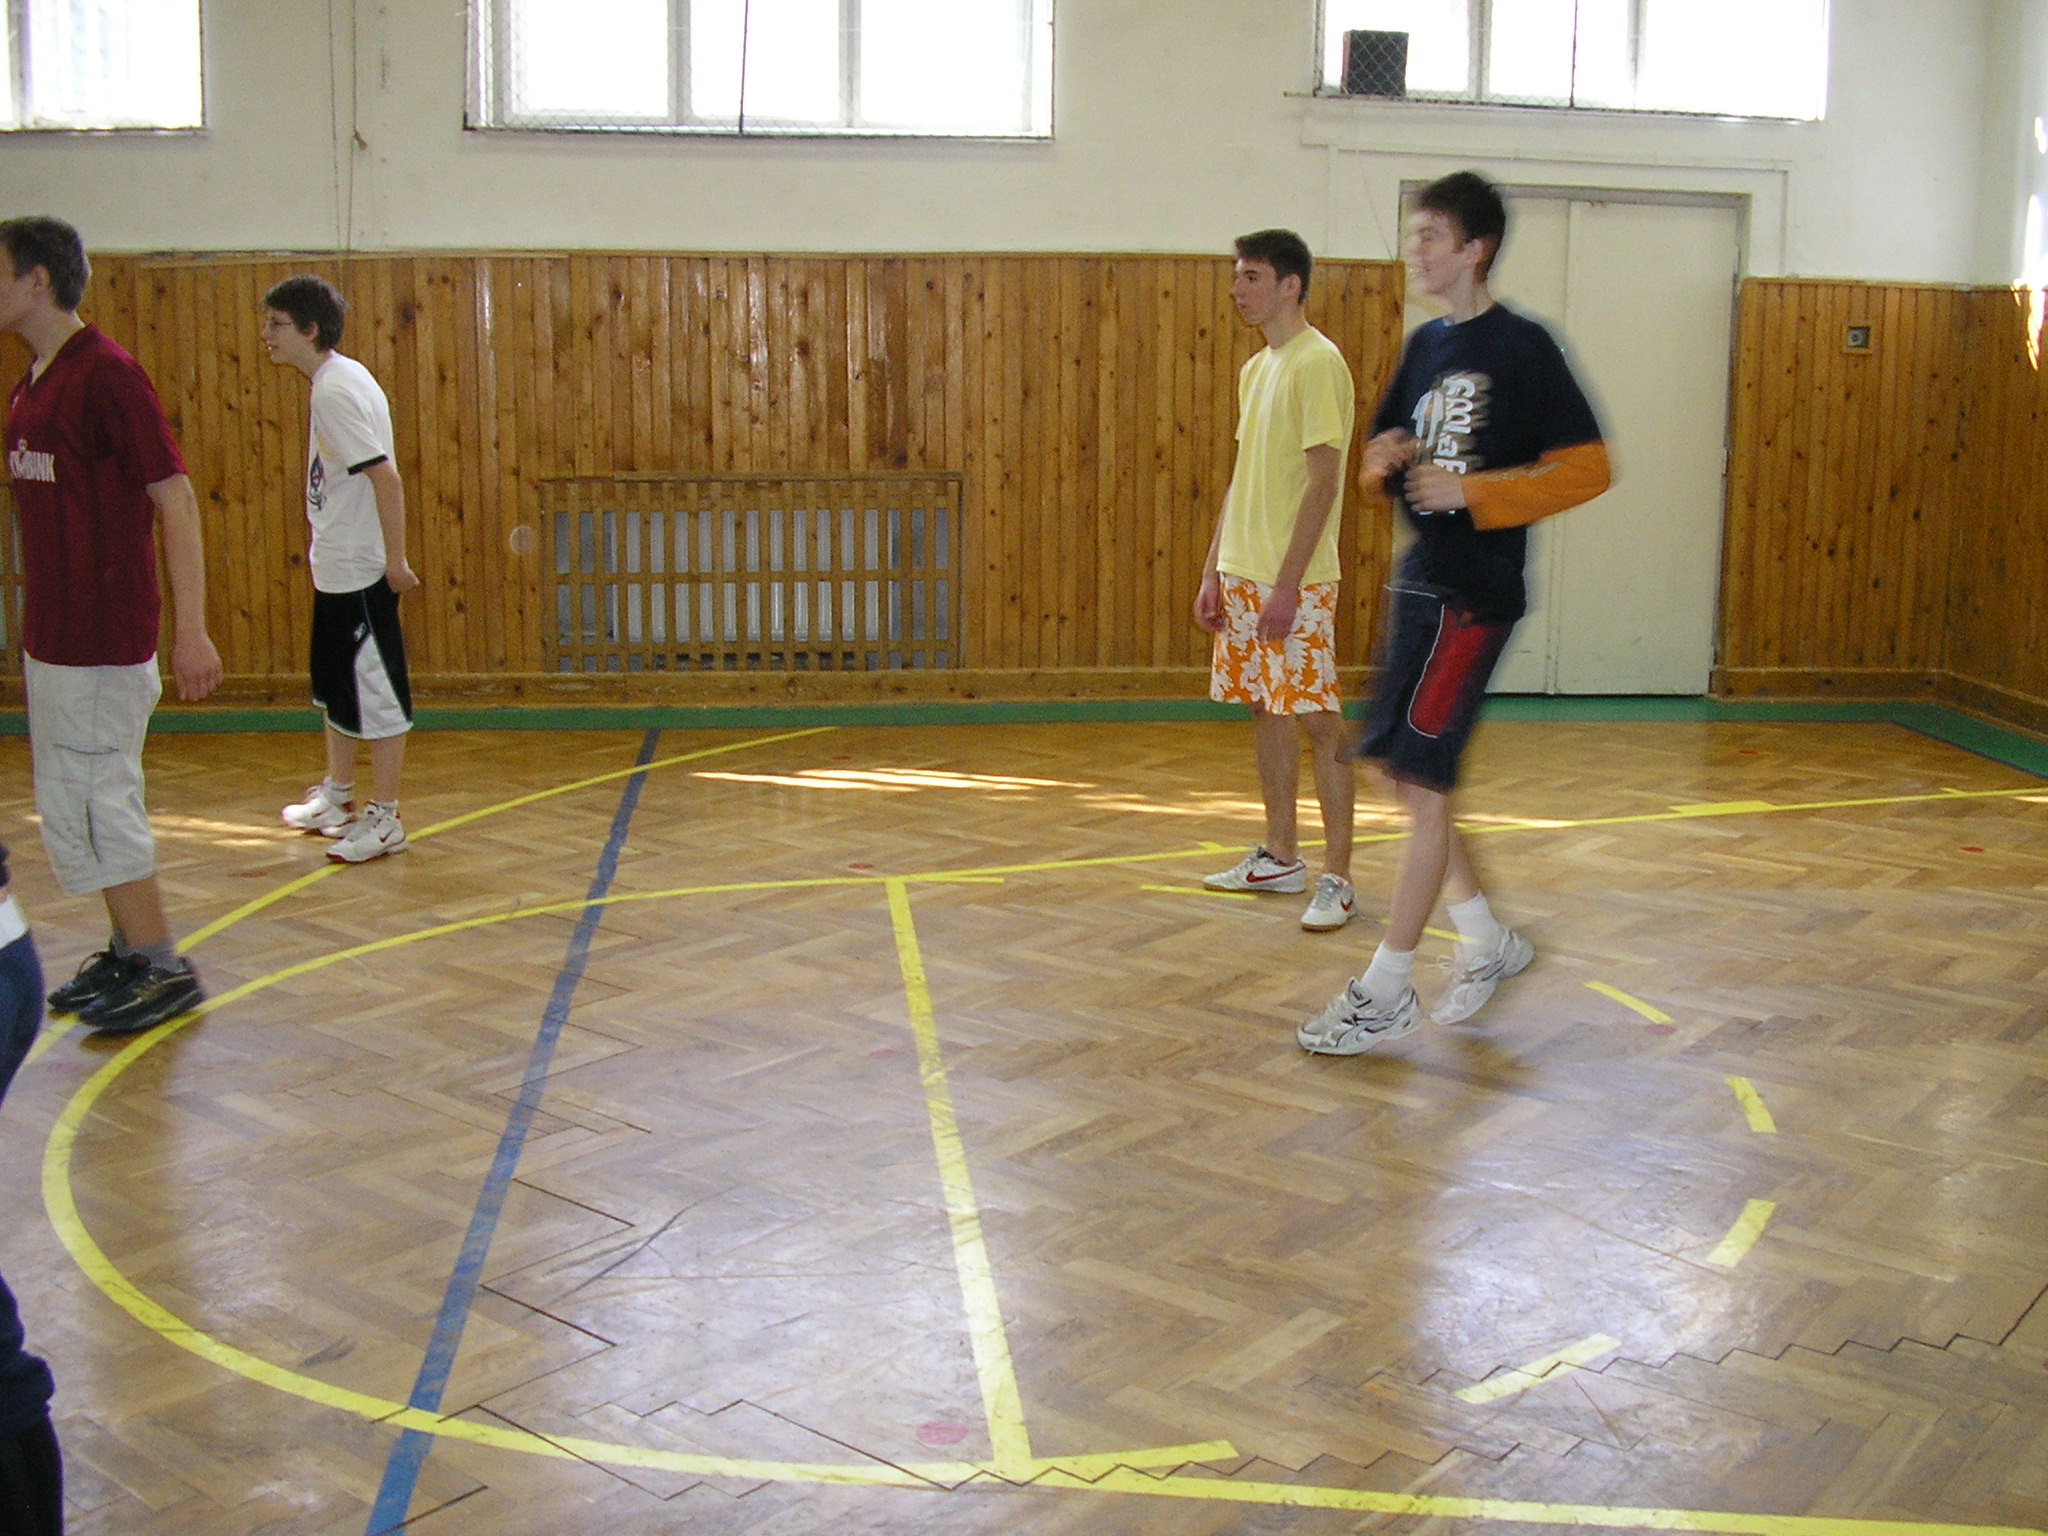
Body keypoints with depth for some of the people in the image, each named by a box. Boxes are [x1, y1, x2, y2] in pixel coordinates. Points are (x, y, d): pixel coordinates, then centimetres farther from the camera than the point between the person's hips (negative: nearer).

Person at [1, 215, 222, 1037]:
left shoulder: (104, 373, -16)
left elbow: (176, 498, -18)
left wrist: (191, 630, -22)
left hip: (100, 641, -9)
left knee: (91, 805, -2)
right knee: (93, 802, 16)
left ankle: (163, 970, 10)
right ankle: (128, 954, 28)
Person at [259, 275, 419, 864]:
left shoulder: (337, 390, -19)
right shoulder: (332, 381, 11)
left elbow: (385, 476, -24)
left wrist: (395, 560, -23)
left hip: (361, 572, -11)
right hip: (335, 567, 11)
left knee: (376, 692, -1)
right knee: (334, 684, 21)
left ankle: (384, 818, 8)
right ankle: (336, 797, 36)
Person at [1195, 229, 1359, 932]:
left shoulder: (1317, 363, -11)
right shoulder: (1255, 368, 15)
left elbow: (1322, 481, -17)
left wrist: (1287, 584, -20)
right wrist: (1214, 571, 15)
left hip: (1295, 583, -9)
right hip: (1242, 575, 9)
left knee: (1318, 721, -4)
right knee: (1266, 711, 13)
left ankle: (1337, 880, 1)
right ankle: (1279, 858, 24)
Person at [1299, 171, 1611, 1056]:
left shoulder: (1520, 347, -10)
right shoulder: (1425, 344, 13)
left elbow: (1586, 469, -13)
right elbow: (1379, 461, 20)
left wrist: (1468, 490, -19)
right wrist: (1384, 462, -4)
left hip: (1475, 591, -8)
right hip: (1420, 582, 8)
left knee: (1422, 784, -6)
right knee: (1398, 771, 11)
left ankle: (1385, 992, 4)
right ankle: (1487, 942, 27)